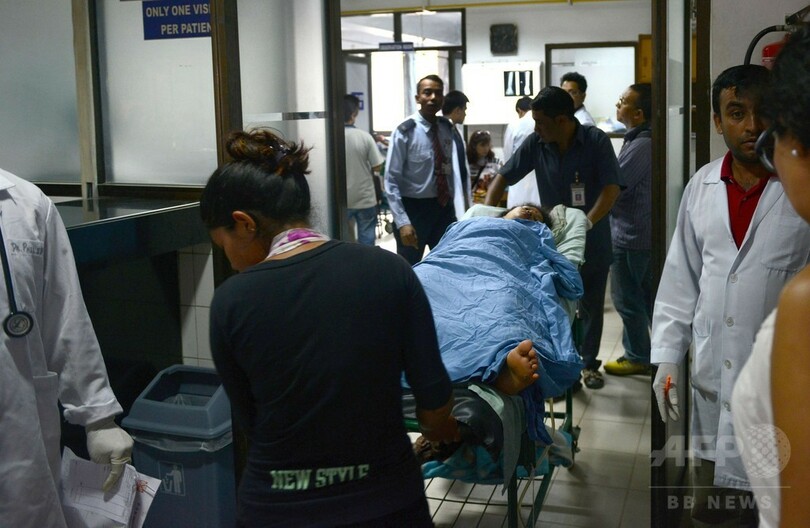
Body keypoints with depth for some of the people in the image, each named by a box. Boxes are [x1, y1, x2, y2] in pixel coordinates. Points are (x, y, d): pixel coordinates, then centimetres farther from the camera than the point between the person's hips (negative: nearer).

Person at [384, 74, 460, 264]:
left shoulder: (447, 128, 4)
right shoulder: (405, 131, -13)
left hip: (444, 207, 5)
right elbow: (391, 181, -15)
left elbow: (450, 170, 12)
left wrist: (453, 208, 9)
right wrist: (402, 222, -23)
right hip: (414, 208, -5)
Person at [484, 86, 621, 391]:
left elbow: (611, 189, -21)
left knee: (591, 305, 13)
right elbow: (503, 178, -5)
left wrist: (587, 223, -34)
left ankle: (589, 363, 29)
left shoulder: (596, 141, -16)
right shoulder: (535, 144, -10)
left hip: (593, 240, -1)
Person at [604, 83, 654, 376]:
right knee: (648, 296, 18)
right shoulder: (644, 140, 9)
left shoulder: (641, 146, -22)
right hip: (644, 231, 10)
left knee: (627, 298, 2)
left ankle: (637, 357, 14)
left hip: (630, 235, -10)